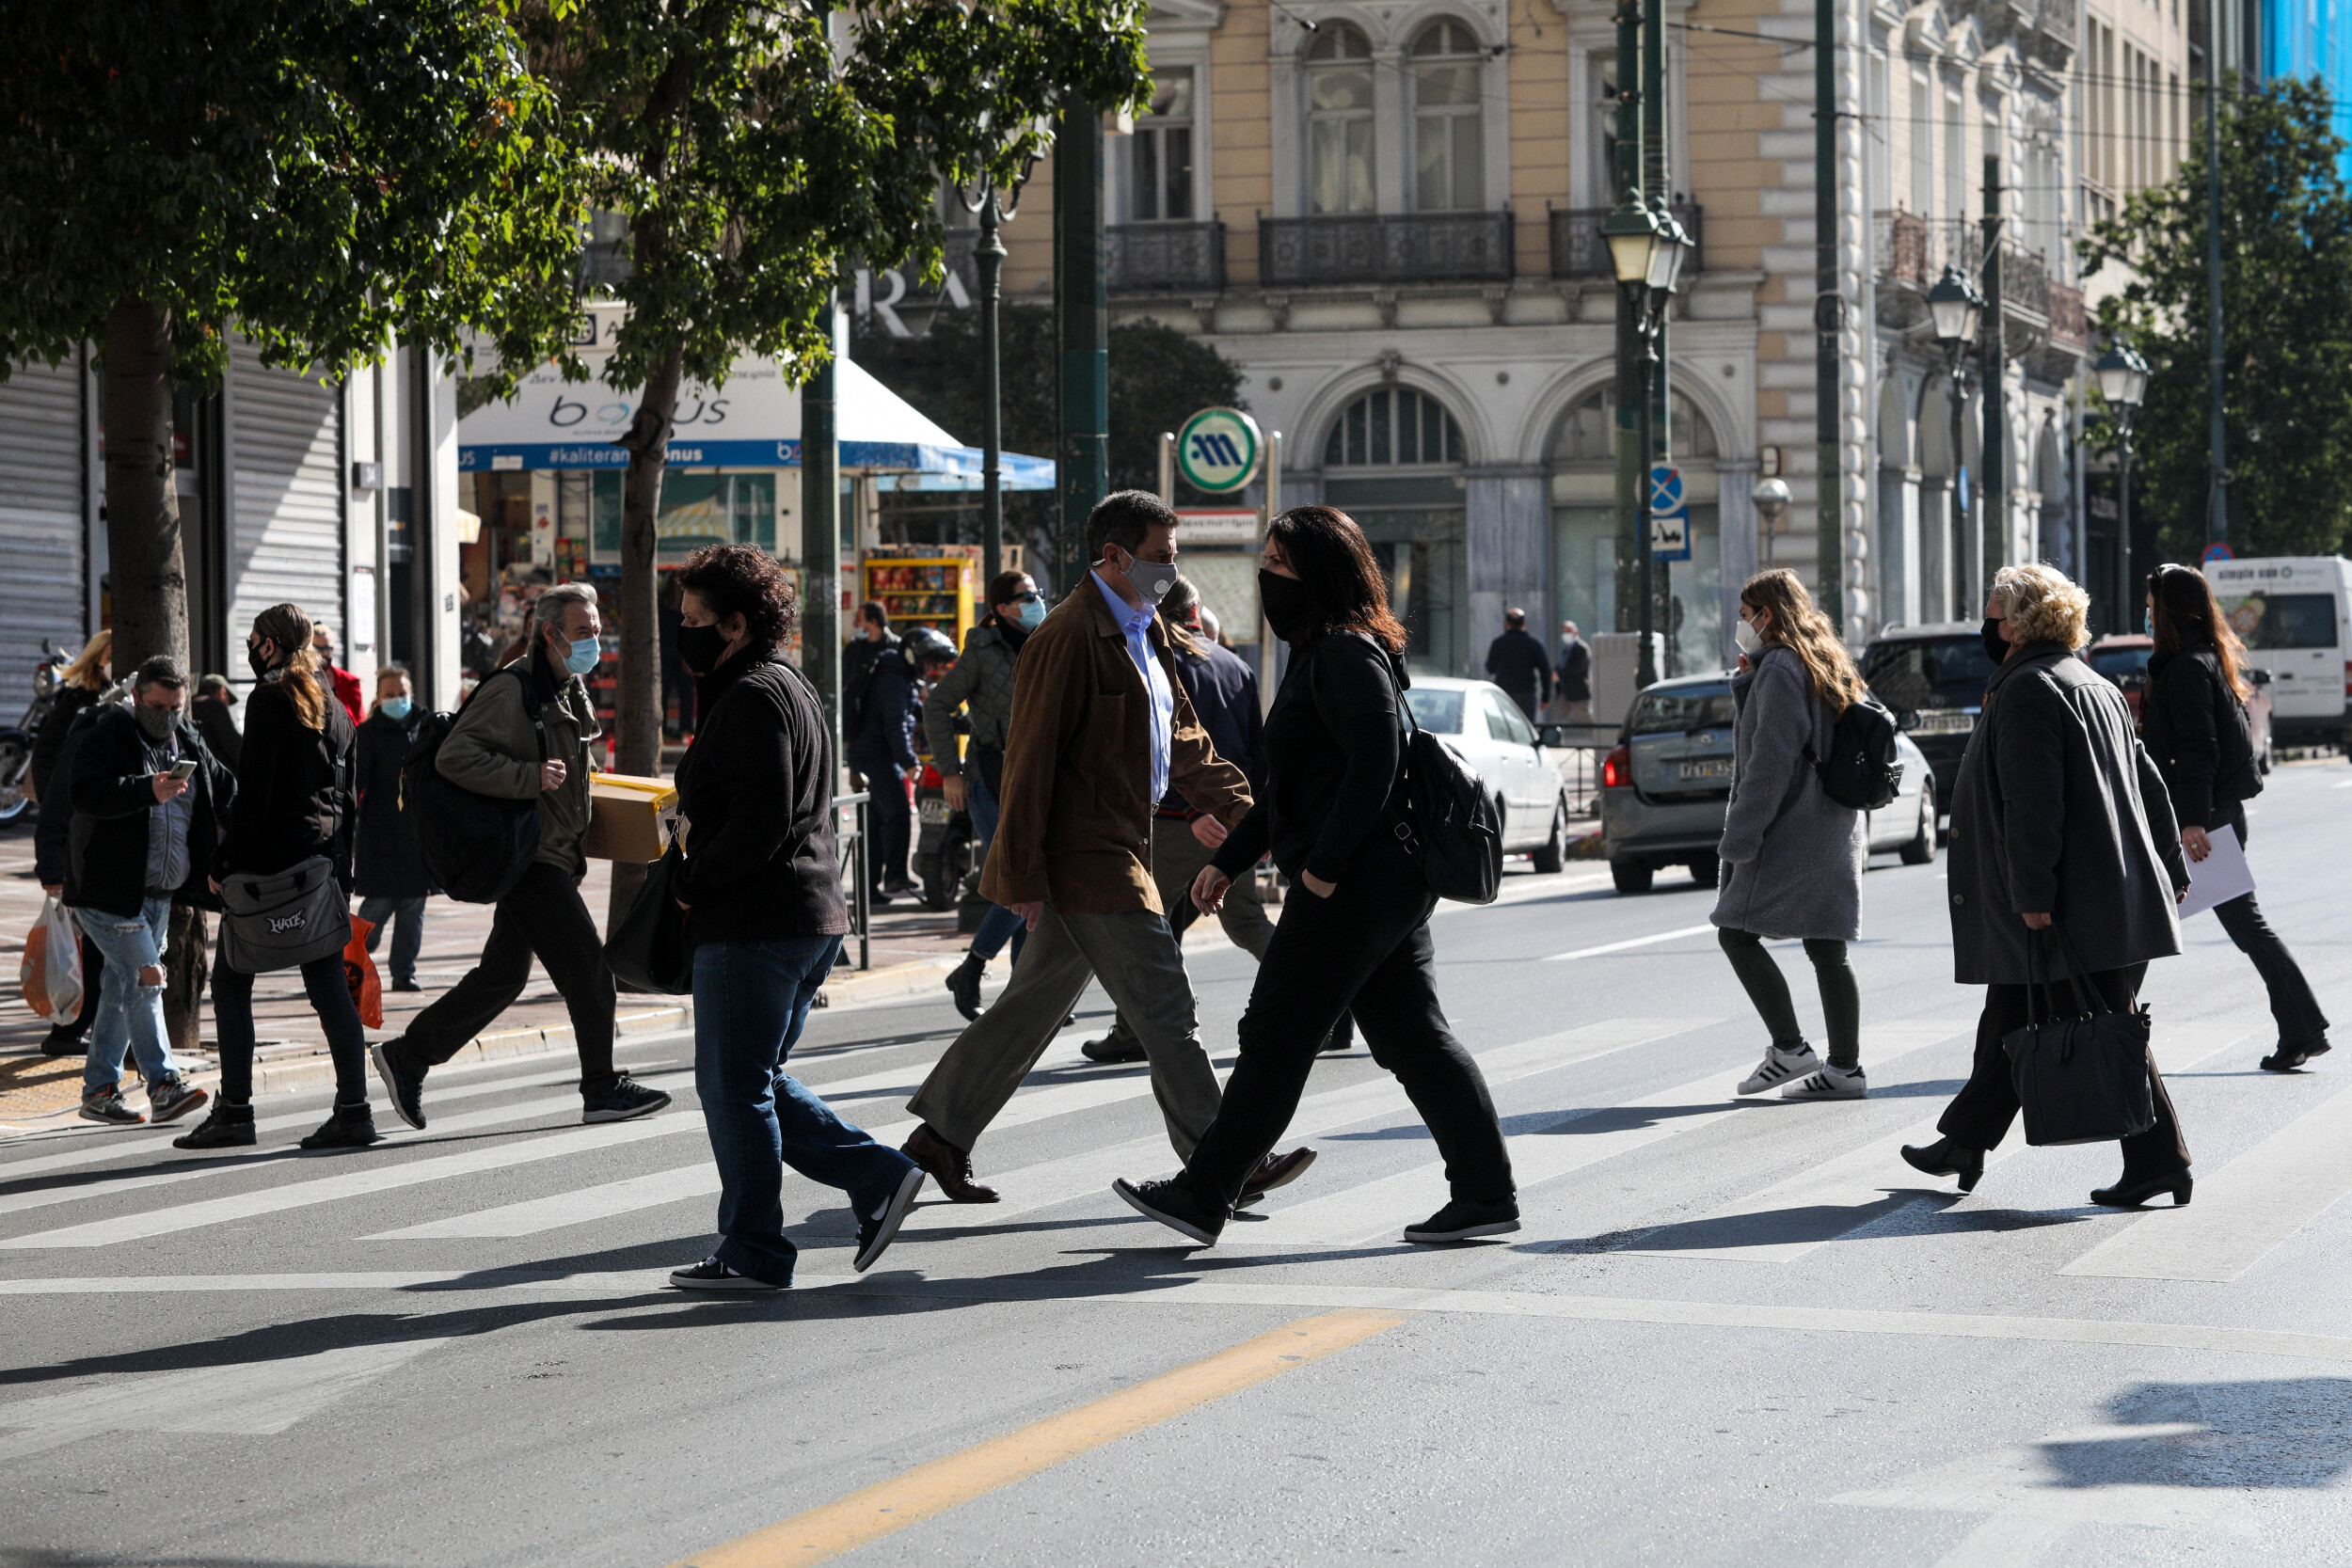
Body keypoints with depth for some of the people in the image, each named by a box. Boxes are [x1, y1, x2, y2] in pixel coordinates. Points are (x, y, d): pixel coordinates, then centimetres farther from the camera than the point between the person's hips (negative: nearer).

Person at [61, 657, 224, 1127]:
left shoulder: (189, 743, 13)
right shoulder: (105, 736, -9)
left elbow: (226, 792, 25)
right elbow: (86, 792, -24)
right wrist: (147, 791, -36)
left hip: (159, 893, 7)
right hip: (109, 890, -7)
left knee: (121, 985, 12)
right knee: (145, 975, -16)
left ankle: (99, 1090, 18)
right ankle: (164, 1085, -17)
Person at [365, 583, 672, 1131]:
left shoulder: (571, 693, 17)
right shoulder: (512, 689, -14)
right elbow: (454, 757, -22)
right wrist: (531, 777, -27)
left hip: (554, 856, 10)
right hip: (530, 857, -10)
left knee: (502, 974, 12)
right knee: (587, 967, -7)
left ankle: (407, 1057, 19)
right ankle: (603, 1090, 2)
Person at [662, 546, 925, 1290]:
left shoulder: (752, 699, -14)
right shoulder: (789, 688, 18)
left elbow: (762, 820, -22)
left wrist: (695, 885, -12)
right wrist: (703, 877, 14)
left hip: (755, 927, -10)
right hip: (811, 918, 10)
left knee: (734, 1087, -1)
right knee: (755, 1081, 17)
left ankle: (752, 1251, 4)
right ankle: (877, 1177, 10)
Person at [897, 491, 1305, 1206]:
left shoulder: (1144, 631, 16)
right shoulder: (1070, 636, -15)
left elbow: (1183, 736, 22)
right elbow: (1030, 757, -17)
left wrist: (1236, 806, 8)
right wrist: (1022, 872, -18)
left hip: (1114, 852, 10)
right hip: (1086, 858, -10)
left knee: (1035, 1004, 15)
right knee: (1164, 1011, -8)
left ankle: (941, 1134, 24)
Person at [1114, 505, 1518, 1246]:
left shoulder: (1344, 655, -13)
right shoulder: (1320, 652, 20)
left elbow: (1375, 761, -23)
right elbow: (1294, 782, 27)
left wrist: (1324, 865, -22)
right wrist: (1230, 859, 26)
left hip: (1351, 885, -10)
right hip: (1392, 880, 10)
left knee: (1276, 1038, -3)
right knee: (1412, 1038, 9)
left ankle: (1202, 1197, 2)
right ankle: (1487, 1192, 8)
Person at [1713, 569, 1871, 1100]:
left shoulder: (1780, 668, -13)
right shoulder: (1825, 666, 16)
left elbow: (1770, 761, -18)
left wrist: (1739, 838, -17)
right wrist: (1749, 683, 16)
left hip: (1792, 833, -9)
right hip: (1833, 833, 9)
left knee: (1737, 933, -2)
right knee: (1827, 950, 7)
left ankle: (1789, 1049, -4)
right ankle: (1845, 1068, 5)